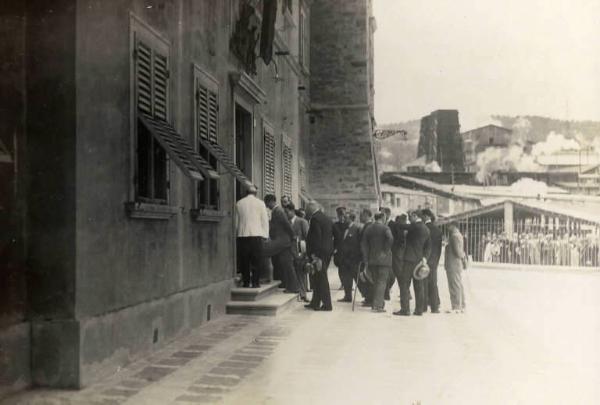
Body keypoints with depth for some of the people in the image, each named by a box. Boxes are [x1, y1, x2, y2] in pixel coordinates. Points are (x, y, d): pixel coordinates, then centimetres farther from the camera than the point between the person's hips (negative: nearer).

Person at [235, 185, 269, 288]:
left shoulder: (239, 203, 8)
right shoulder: (260, 203, 3)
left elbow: (236, 221, 11)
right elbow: (265, 220, 2)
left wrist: (236, 233, 19)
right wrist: (265, 235, 5)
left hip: (242, 235, 2)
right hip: (256, 235, -2)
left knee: (244, 260, 7)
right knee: (256, 260, 2)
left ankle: (246, 282, 9)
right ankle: (255, 282, 1)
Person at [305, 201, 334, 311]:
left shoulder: (315, 219, -14)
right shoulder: (327, 219, 14)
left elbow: (316, 237, -21)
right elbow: (332, 235, 16)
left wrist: (313, 252, -19)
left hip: (319, 252, -9)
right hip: (328, 251, 9)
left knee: (321, 278, -4)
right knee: (319, 278, 15)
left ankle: (327, 304, -1)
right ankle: (315, 302, 23)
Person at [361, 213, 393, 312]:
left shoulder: (368, 229, 7)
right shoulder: (385, 228, -7)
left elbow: (363, 244, 4)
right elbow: (390, 238, -26)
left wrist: (366, 259, 6)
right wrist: (386, 251, -13)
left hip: (372, 259, 5)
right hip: (384, 259, -5)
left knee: (376, 282, 16)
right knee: (382, 282, -2)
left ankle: (376, 303, 22)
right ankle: (377, 305, -7)